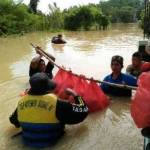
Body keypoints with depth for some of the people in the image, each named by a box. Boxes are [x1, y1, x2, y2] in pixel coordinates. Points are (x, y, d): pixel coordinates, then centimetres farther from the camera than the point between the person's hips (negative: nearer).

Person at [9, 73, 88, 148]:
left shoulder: (21, 101, -14)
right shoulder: (56, 102, -28)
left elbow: (13, 121, 6)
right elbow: (82, 111, -18)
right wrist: (75, 95, -3)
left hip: (28, 141, 4)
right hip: (50, 141, -4)